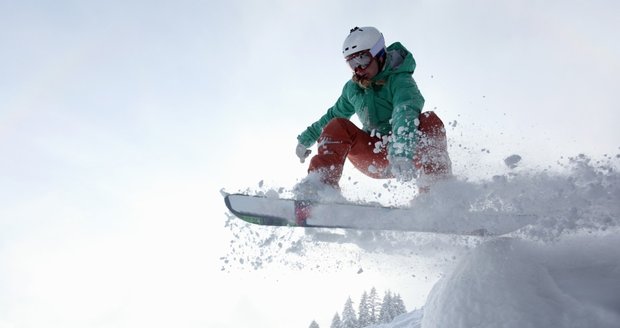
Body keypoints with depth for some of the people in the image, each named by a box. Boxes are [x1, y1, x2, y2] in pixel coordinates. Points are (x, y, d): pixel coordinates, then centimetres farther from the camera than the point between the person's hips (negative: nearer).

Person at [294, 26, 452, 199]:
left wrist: (404, 152, -53)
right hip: (375, 158, 4)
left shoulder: (399, 81, -14)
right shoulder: (352, 88, 6)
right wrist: (306, 139, 31)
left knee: (429, 121, -32)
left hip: (409, 155, -4)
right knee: (337, 126, -18)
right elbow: (333, 115, 24)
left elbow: (406, 113, -34)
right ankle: (321, 184, -31)